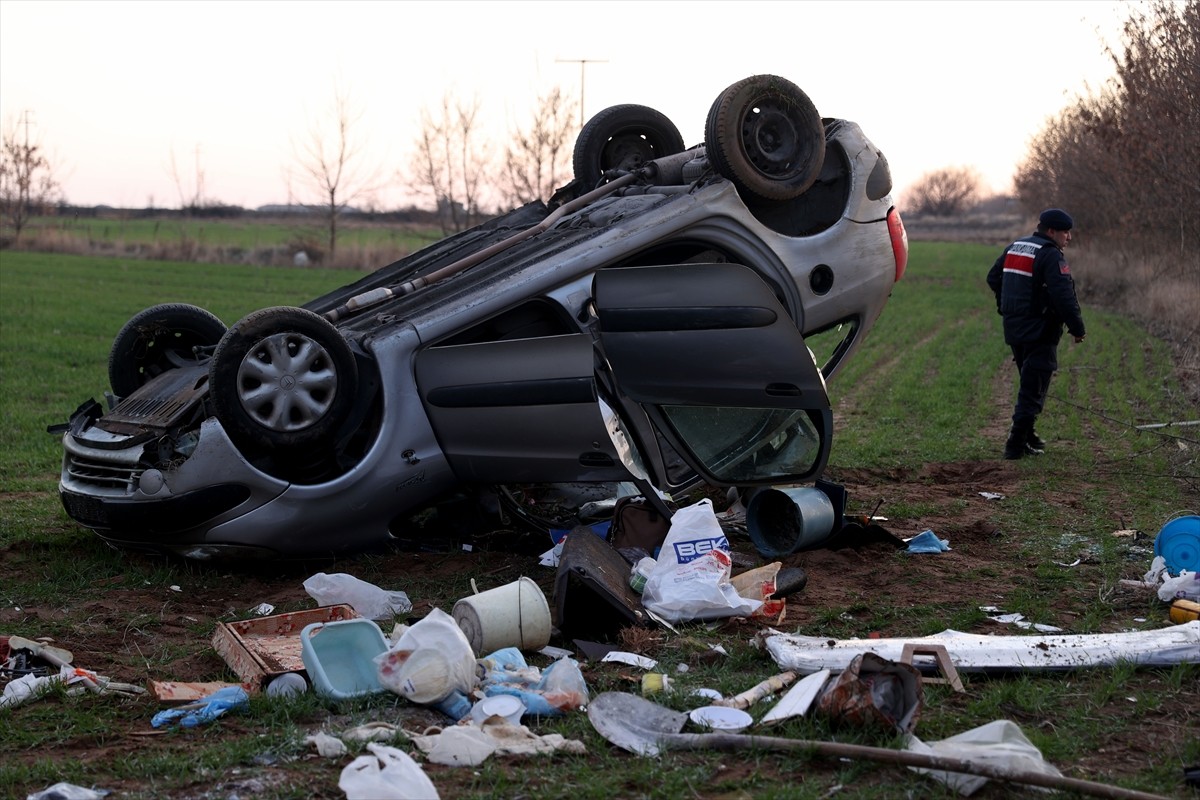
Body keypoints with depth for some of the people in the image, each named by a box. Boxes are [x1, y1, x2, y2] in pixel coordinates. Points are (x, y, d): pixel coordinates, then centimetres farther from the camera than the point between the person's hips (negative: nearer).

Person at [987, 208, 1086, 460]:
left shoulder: (1014, 248, 12)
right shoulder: (1051, 255, -15)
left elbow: (993, 278, 21)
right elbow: (1064, 296, -23)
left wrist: (1006, 307, 30)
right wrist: (1077, 328, -15)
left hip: (1014, 330, 9)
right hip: (1040, 332, -9)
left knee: (1029, 383, 21)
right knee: (1033, 389, -5)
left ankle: (1027, 435, 27)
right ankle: (1017, 445, -8)